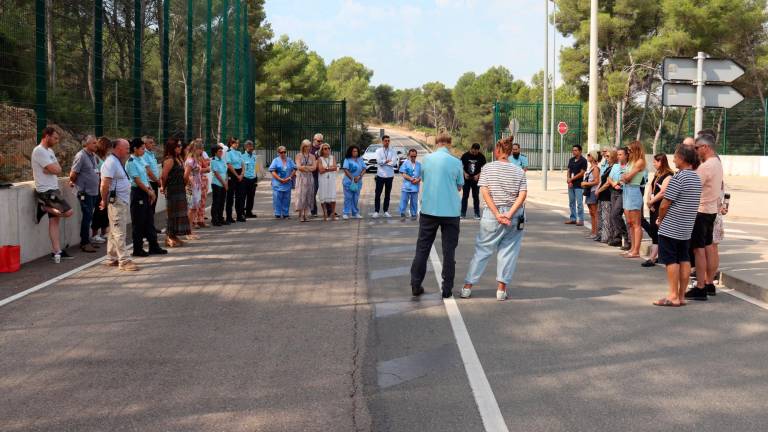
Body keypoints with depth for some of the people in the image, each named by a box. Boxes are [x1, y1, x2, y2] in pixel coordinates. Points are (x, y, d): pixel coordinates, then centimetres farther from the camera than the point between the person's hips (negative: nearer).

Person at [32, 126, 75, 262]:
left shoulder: (50, 151, 16)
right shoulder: (39, 151, -14)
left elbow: (58, 169, 7)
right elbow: (54, 169, -21)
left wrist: (52, 168, -11)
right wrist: (53, 168, -2)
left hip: (53, 190, 10)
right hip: (46, 191, -10)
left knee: (54, 220, 8)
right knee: (68, 212, -15)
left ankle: (56, 251, 9)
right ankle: (45, 208, 4)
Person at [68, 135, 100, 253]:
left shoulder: (93, 155, 13)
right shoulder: (81, 156, -13)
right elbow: (73, 173, -14)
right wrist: (72, 182, 3)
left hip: (94, 191, 8)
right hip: (85, 192, -8)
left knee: (89, 217, 12)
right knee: (87, 217, -5)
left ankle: (87, 241, 20)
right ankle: (84, 243, 2)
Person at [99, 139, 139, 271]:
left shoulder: (118, 162, 17)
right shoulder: (111, 162, -15)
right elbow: (105, 185, -20)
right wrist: (104, 201, -12)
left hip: (123, 201, 10)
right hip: (116, 202, -10)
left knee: (115, 232, 15)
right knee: (119, 232, -8)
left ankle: (111, 259, 22)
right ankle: (124, 261, -8)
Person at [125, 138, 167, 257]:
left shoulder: (141, 159, 10)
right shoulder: (131, 163, -14)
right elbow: (137, 180, -16)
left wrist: (151, 190, 5)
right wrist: (149, 191, -9)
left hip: (146, 192, 8)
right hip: (137, 193, -8)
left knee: (149, 220, 12)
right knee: (138, 222, -1)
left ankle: (153, 246, 18)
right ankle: (138, 249, 7)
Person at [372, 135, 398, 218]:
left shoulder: (392, 152, 3)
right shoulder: (378, 151, 1)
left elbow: (394, 163, -11)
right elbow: (379, 161, -14)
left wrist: (384, 162, -12)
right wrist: (388, 161, -11)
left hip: (389, 176, 1)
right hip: (380, 175, -1)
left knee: (387, 194, 10)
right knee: (377, 194, 0)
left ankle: (386, 211, 18)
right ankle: (376, 211, 6)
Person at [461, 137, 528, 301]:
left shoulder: (488, 168, 0)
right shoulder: (519, 170, 5)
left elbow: (485, 192, -9)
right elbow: (523, 194, -6)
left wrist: (497, 214, -12)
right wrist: (509, 215, -13)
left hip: (492, 214, -1)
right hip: (515, 217, 1)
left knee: (482, 249, 9)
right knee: (508, 251, 10)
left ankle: (468, 287, 11)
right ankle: (502, 288, 8)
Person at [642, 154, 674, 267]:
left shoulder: (668, 176, -13)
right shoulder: (657, 174, 15)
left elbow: (662, 193, -20)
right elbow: (651, 189, 14)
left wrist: (651, 202, -10)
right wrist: (649, 201, -3)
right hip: (654, 207, 9)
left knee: (655, 231, -10)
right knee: (652, 230, 9)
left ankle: (652, 258, -9)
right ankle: (658, 255, 17)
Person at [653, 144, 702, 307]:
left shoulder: (678, 178, -18)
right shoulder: (697, 179, 9)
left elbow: (665, 204, -18)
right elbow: (693, 204, 14)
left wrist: (660, 219, 2)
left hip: (671, 228, -8)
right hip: (687, 228, 8)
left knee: (671, 261, -2)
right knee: (684, 260, 10)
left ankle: (673, 296, -1)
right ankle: (682, 296, 14)